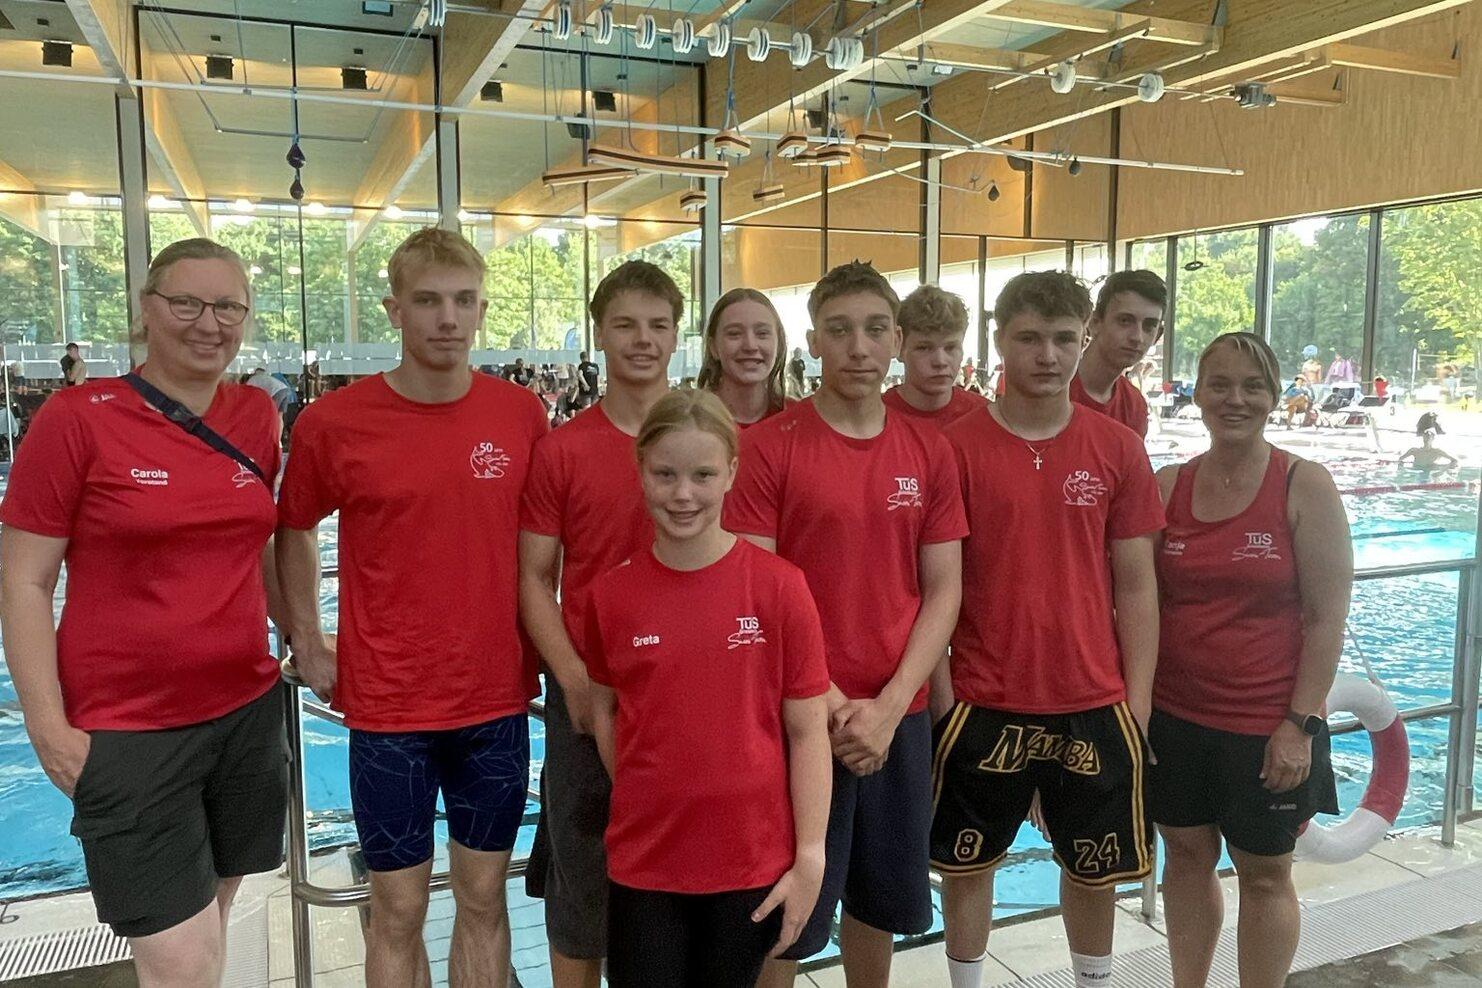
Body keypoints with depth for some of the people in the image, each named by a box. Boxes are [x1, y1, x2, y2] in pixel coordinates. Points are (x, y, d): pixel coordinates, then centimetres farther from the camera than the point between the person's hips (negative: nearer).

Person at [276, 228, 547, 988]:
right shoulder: (333, 422, -8)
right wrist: (307, 644, 3)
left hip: (498, 699, 2)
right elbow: (293, 530, 8)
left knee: (483, 896, 16)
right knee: (398, 909, 11)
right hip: (387, 704, -1)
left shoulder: (522, 414, -3)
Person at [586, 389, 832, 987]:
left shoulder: (779, 586, -11)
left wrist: (809, 859, -7)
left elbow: (807, 732, -7)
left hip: (754, 861, -1)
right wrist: (647, 799, -1)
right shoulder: (612, 594, -6)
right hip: (643, 863, 1)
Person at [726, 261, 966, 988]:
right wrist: (828, 703, -13)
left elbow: (943, 589, 2)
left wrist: (888, 706, -8)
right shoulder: (767, 445, -9)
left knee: (882, 898, 20)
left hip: (899, 718, 4)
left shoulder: (929, 451, 3)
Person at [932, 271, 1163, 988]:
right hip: (984, 703, -1)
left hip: (1094, 702, 2)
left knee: (1096, 868, 17)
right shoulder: (957, 445, -6)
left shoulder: (1118, 448, 1)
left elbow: (1136, 587, 4)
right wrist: (938, 691, -6)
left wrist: (1137, 701, 1)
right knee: (967, 863, 13)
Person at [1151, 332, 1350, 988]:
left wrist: (1300, 725, -12)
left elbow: (1327, 618, -9)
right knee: (1188, 856, 16)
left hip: (1267, 726, -3)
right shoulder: (1167, 486, 2)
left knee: (1264, 872, 12)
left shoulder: (1304, 485, -8)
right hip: (1174, 715, 3)